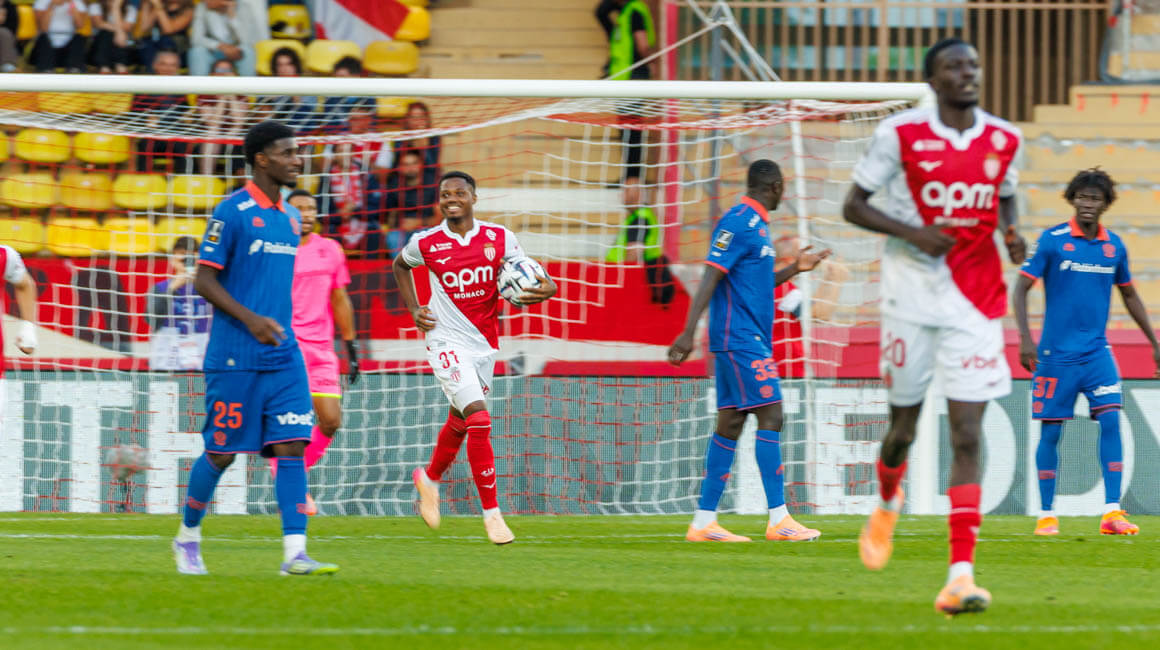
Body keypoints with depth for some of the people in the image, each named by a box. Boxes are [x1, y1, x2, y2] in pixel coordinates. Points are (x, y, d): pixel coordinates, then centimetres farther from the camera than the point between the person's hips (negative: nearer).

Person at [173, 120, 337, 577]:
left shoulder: (291, 217, 14)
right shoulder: (232, 212, -8)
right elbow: (204, 281, -10)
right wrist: (251, 320, -21)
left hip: (283, 356, 6)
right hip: (234, 358, -6)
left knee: (292, 446, -7)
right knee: (222, 453, 2)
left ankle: (294, 553, -13)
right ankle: (188, 536, 24)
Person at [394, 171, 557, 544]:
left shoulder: (499, 239, -2)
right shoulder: (426, 243, -5)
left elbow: (526, 282, 6)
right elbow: (400, 265, 17)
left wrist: (545, 289, -18)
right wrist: (414, 310, 6)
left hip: (485, 343, 4)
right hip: (447, 342, -4)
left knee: (460, 422, 20)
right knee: (479, 419, -19)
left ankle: (430, 478, 50)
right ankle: (492, 513, -14)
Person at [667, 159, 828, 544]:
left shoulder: (756, 223, 18)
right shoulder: (738, 223, -12)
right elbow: (711, 277, -18)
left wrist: (794, 269, 22)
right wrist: (689, 332, -24)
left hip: (748, 339, 10)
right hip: (741, 338, -10)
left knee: (730, 424, 7)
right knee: (770, 417, -11)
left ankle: (703, 523, 7)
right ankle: (779, 520, -12)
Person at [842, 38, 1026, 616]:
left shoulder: (1004, 140, 5)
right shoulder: (901, 134, -5)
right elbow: (853, 205, -1)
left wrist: (1011, 233, 0)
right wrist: (913, 232, -16)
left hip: (975, 304, 1)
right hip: (911, 300, -1)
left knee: (967, 437, -9)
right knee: (904, 426, 11)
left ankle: (960, 577, -15)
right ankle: (886, 505, 47)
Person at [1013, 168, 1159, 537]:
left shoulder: (1114, 246, 7)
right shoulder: (1053, 240, -5)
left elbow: (1130, 296, 21)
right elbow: (1021, 288, -4)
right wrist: (1025, 337, -16)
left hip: (1097, 351, 3)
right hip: (1057, 351, -3)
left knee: (1111, 419, -12)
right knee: (1050, 432, 0)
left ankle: (1112, 512, -14)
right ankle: (1046, 515, 10)